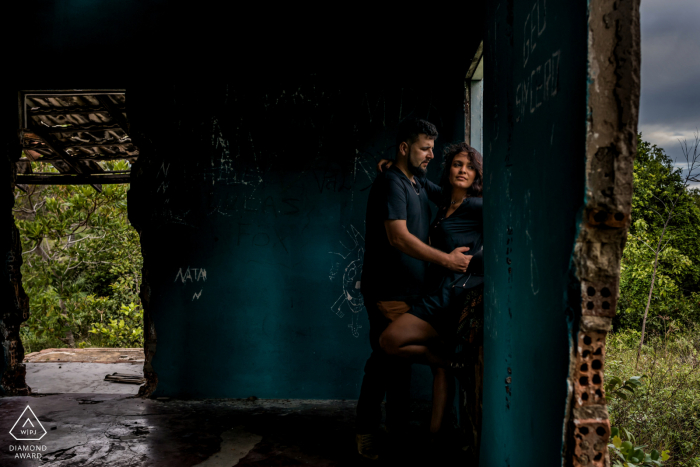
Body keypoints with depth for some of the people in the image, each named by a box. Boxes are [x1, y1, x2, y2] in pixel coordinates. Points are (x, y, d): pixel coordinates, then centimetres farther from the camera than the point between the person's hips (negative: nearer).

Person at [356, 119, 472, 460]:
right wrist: (447, 259, -21)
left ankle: (397, 432, 27)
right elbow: (399, 237, -24)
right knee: (385, 361, -4)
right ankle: (367, 436, 9)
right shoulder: (391, 182, -14)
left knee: (399, 361, 15)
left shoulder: (419, 183, 16)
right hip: (388, 291, -9)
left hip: (408, 290, 9)